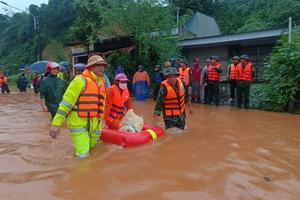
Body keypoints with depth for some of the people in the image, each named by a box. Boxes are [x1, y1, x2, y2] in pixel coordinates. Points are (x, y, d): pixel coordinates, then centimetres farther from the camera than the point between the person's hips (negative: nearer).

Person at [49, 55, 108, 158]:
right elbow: (66, 102, -15)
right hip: (79, 123, -7)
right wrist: (56, 123, -21)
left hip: (94, 125, 7)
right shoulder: (81, 80, -11)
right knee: (83, 156, -10)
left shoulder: (102, 83, 11)